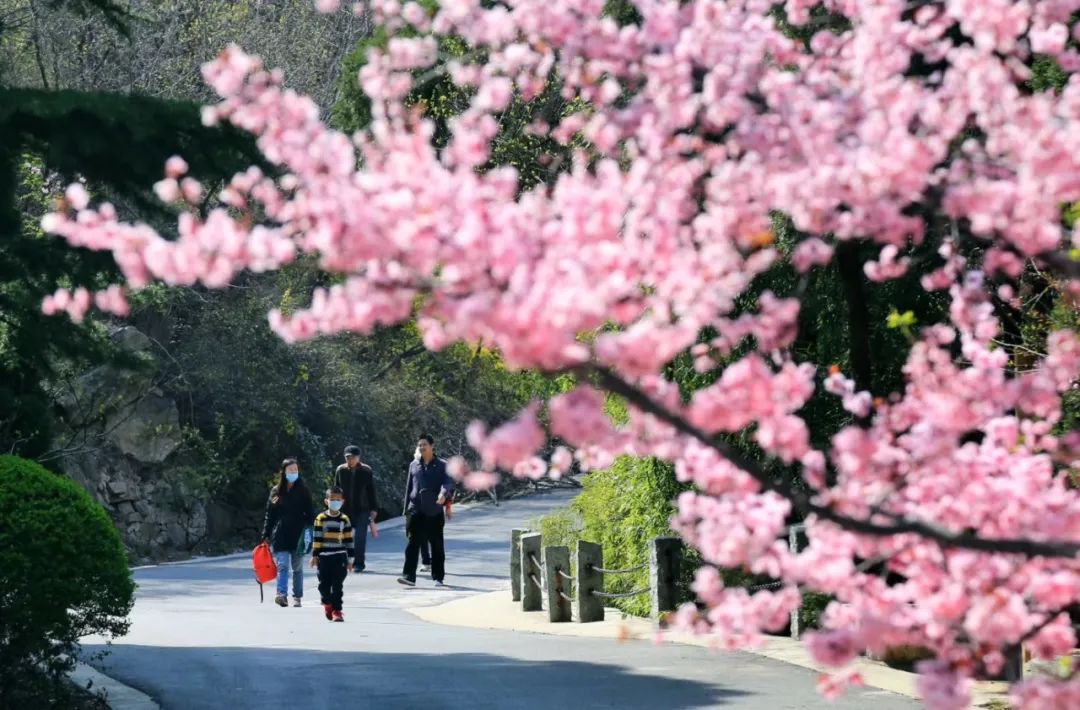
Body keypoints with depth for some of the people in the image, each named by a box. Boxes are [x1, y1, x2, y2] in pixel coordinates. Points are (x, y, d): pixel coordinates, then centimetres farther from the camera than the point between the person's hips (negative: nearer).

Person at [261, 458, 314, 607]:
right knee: (282, 565, -12)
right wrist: (266, 536, 6)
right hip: (280, 536, 0)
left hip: (298, 535, 0)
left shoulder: (303, 491, 4)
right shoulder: (276, 491, 7)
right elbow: (269, 515, 9)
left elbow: (309, 512, 3)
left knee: (297, 567, 9)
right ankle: (282, 594, -23)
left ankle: (297, 597, 16)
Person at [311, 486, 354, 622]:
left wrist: (349, 559, 4)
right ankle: (327, 603, 31)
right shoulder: (321, 518, 1)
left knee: (338, 585, -4)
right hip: (324, 556, 0)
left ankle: (336, 610, 0)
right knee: (324, 584, 5)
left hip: (339, 556, 0)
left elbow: (348, 540, 6)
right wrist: (314, 555, 0)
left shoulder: (345, 519, 3)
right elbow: (317, 538, 2)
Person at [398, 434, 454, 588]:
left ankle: (438, 577, 15)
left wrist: (444, 493, -34)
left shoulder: (442, 466, 3)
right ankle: (409, 576, -15)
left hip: (434, 512, -2)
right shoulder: (414, 465, 13)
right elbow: (409, 488, 17)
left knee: (437, 546, 6)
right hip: (416, 511, 2)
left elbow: (449, 482, -13)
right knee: (412, 544, -9)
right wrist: (406, 510, 13)